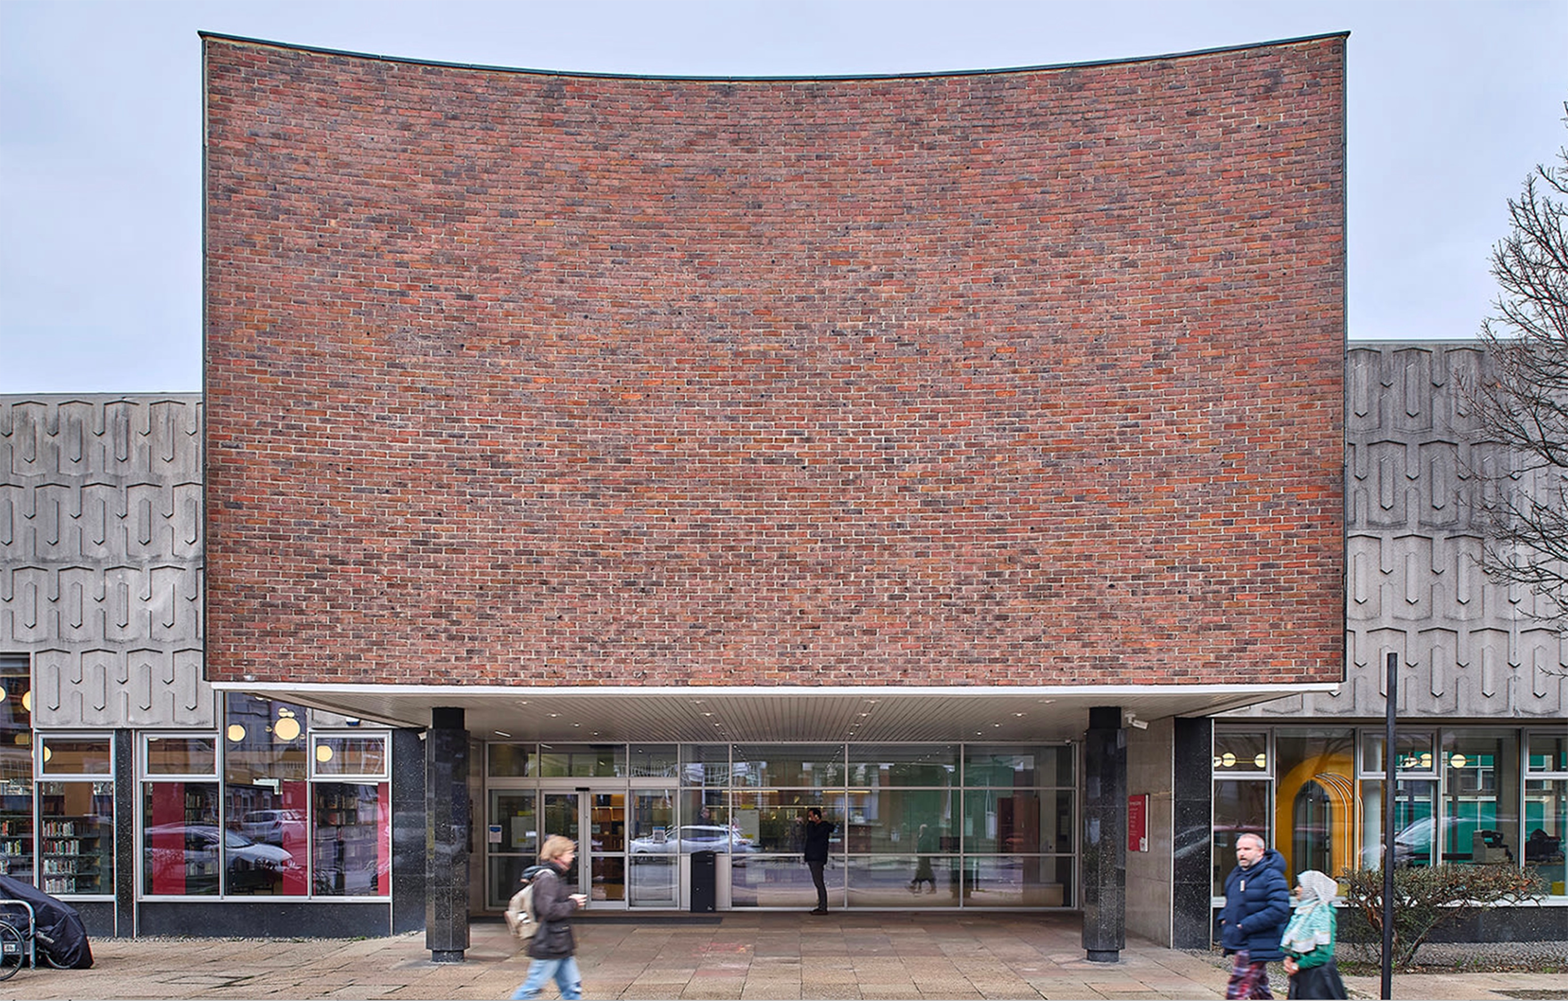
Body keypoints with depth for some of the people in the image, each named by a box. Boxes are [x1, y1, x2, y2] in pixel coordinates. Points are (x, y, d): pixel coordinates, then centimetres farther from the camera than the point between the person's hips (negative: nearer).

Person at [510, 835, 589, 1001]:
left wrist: (570, 900, 11)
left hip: (561, 947, 10)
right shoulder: (547, 878, -16)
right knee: (533, 987, -3)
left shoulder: (554, 877, 16)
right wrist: (573, 903, -14)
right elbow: (549, 911, -25)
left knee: (572, 987, 7)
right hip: (549, 948, -10)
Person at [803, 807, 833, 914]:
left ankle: (823, 908, -11)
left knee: (819, 883, -11)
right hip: (812, 859, 10)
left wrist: (810, 823, -13)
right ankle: (821, 907, 12)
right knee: (818, 883, 10)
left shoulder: (823, 826, -10)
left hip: (817, 859, -10)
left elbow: (811, 836, -22)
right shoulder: (815, 826, 20)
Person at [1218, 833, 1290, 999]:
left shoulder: (1271, 876, -14)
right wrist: (1224, 919, 8)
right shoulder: (1236, 874, 14)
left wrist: (1245, 926, -22)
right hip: (1240, 944, 9)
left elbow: (1279, 910, -23)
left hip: (1256, 946, -9)